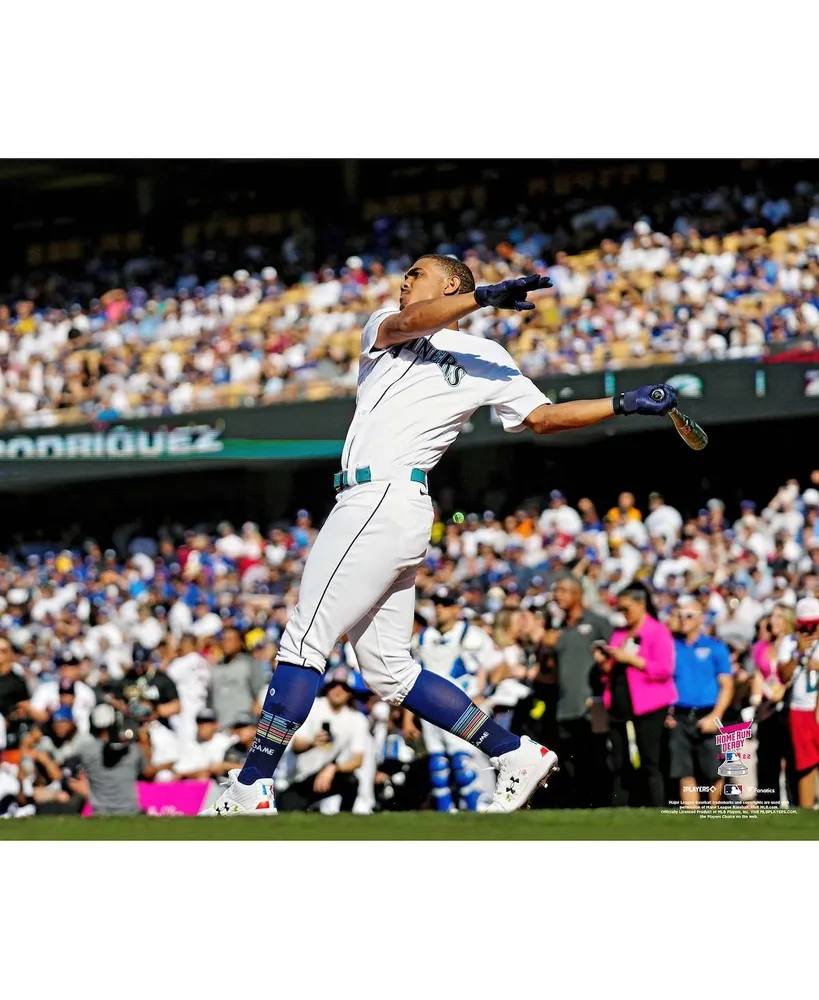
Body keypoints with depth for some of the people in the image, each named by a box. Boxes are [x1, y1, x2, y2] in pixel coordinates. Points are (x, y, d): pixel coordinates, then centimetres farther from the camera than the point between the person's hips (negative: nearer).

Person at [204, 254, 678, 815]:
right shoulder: (385, 329, 22)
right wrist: (485, 297, -13)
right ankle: (516, 755, 9)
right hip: (371, 504, 7)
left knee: (303, 647, -9)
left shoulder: (486, 358, 10)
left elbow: (543, 417, 7)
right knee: (388, 670, 6)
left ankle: (248, 794, -10)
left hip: (383, 499, -7)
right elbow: (409, 323, 0)